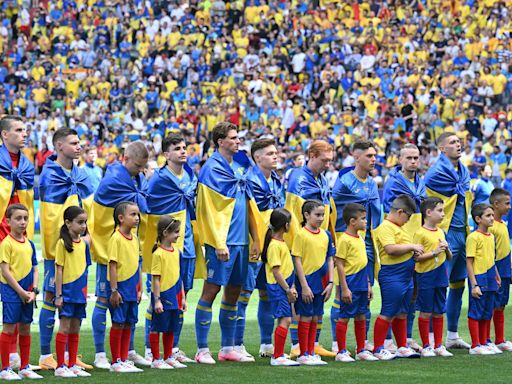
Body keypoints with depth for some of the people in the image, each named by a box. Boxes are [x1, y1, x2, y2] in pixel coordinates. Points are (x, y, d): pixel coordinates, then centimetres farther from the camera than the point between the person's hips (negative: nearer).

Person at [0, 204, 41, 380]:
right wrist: (21, 292, -14)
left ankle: (24, 367, 18)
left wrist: (33, 291, -2)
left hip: (27, 293, 7)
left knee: (25, 328, 11)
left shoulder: (29, 244, 11)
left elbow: (35, 270, 13)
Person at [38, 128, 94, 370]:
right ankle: (45, 356, 5)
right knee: (51, 297, -1)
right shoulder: (49, 175, -11)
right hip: (56, 247, -7)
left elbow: (89, 209, 15)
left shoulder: (80, 174, 10)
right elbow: (51, 216, -14)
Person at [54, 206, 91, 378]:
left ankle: (72, 365, 15)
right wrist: (58, 295, -11)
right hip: (67, 292, -6)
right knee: (65, 327, -4)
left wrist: (85, 292, 15)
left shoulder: (83, 243, 9)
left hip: (79, 293, 6)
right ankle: (60, 366, -1)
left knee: (75, 329, 10)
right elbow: (59, 270, -9)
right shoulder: (62, 243, -8)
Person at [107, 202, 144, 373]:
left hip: (132, 288, 7)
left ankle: (125, 360, 17)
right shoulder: (116, 238, -13)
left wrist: (139, 288, 14)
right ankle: (116, 362, 5)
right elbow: (112, 265, -14)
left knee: (128, 324, 10)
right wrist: (114, 290, -16)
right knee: (118, 323, -2)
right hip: (120, 287, -7)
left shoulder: (134, 238, 10)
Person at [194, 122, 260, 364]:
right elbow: (209, 208, -14)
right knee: (211, 291, -5)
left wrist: (255, 239, 15)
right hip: (223, 241, -8)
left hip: (240, 241, 8)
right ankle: (202, 350, -3)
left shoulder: (239, 168, 16)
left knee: (233, 293, 11)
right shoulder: (212, 168, -9)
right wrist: (219, 243, -18)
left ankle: (228, 349, 17)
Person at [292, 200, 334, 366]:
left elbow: (329, 259, 11)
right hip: (307, 282, -6)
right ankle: (303, 355, 5)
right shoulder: (301, 235, -9)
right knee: (306, 318, -1)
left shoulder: (326, 235, 8)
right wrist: (304, 286, -14)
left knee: (315, 318, 11)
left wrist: (330, 283, 3)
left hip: (321, 283, 6)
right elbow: (297, 261, -10)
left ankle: (311, 353, 17)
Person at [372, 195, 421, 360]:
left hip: (405, 277, 10)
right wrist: (412, 247, -17)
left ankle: (402, 347, 21)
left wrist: (414, 251, 12)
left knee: (402, 314, 14)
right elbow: (391, 249, -25)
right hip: (392, 277, -10)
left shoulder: (397, 227, 18)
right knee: (388, 314, -7)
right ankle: (378, 349, -2)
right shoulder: (385, 227, -14)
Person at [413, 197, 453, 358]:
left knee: (439, 312, 9)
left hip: (440, 276, 6)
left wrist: (446, 249, -5)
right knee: (426, 312, 1)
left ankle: (438, 346, 16)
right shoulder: (420, 233, -10)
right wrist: (434, 252, -20)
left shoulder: (441, 232, 11)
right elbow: (416, 257, -16)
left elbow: (449, 257, 16)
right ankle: (426, 346, 9)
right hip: (426, 276, -6)